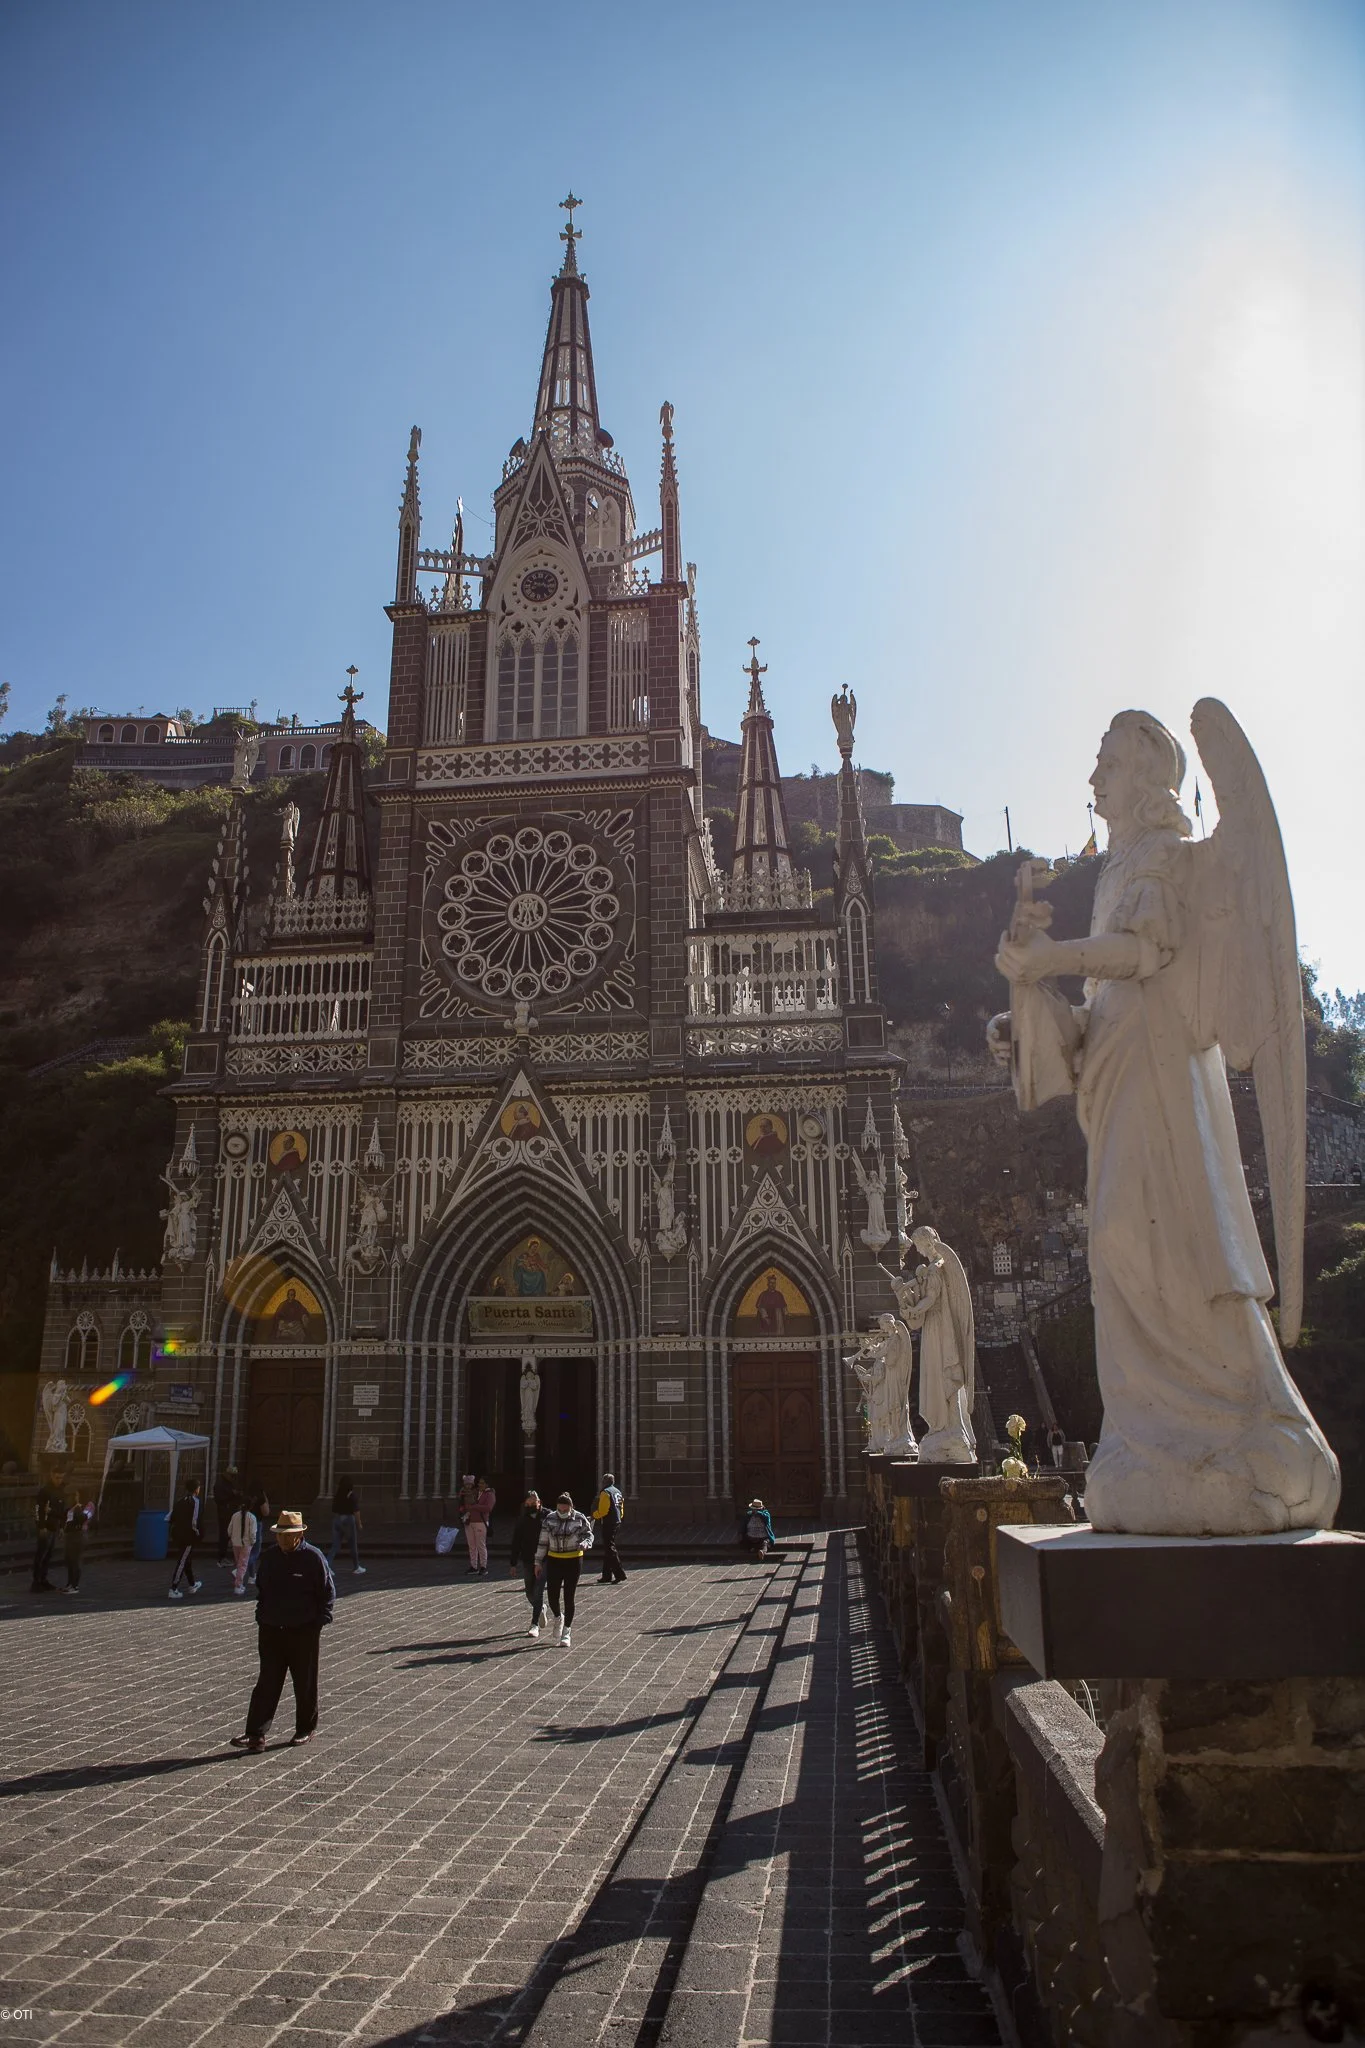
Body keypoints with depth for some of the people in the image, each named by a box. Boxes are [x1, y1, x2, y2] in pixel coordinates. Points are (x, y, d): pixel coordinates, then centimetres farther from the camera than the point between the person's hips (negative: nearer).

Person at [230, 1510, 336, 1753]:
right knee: (267, 1684, -1)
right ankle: (256, 1735, -2)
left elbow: (329, 1593, -4)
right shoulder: (270, 1558, 6)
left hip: (304, 1633, -3)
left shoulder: (313, 1558, -8)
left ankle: (306, 1729, 25)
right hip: (271, 1631, 3)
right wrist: (261, 1619, 9)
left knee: (305, 1684, 8)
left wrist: (319, 1623, -10)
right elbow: (261, 1591, 18)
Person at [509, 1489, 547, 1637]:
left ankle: (535, 1624, -1)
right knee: (530, 1592, 13)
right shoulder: (522, 1518, 3)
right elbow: (516, 1541, 6)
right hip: (527, 1561, 4)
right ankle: (541, 1609, 43)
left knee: (538, 1591, -7)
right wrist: (513, 1562, 4)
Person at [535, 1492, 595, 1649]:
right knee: (552, 1596, -1)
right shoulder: (550, 1519, -1)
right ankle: (557, 1618, 32)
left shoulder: (580, 1518, -6)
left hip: (573, 1561, -2)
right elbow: (543, 1542, 5)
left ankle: (566, 1632, 12)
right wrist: (538, 1561, 5)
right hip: (554, 1561, 2)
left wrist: (585, 1543, -18)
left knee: (569, 1598, 0)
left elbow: (588, 1534, 4)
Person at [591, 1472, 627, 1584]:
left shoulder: (605, 1492, -12)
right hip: (617, 1523, 9)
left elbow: (602, 1511, -18)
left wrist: (594, 1516, -3)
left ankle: (620, 1575, -13)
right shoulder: (618, 1492, 16)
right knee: (608, 1549, 16)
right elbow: (621, 1510, 19)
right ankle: (607, 1576, 19)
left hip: (608, 1524, -9)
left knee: (610, 1549, -8)